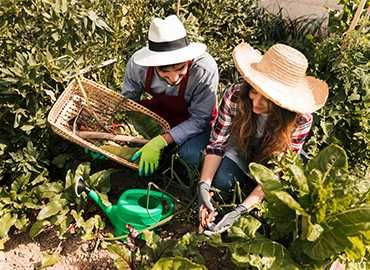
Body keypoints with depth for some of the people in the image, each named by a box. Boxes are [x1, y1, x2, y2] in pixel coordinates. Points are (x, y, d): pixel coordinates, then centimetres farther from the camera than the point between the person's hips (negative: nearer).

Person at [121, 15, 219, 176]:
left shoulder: (205, 70, -36)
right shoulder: (137, 64, -27)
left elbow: (199, 119, -27)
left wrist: (161, 142, -37)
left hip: (192, 120, -3)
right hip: (158, 110, 4)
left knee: (189, 155, -31)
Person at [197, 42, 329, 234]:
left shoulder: (300, 119, -33)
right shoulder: (235, 96, -32)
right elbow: (217, 143, -22)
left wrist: (241, 210, -39)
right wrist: (204, 186, -36)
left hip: (276, 159, 0)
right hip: (241, 149, 0)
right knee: (220, 180, -26)